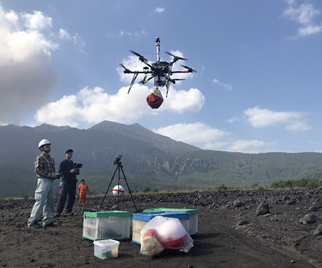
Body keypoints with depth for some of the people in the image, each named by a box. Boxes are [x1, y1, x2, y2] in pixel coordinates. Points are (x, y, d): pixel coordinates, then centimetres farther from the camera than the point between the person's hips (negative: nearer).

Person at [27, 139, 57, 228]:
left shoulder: (51, 159, 20)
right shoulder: (39, 158, -4)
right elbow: (38, 170, -14)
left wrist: (55, 175, 3)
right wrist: (49, 175, -18)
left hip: (51, 182, 8)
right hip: (43, 181, -8)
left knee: (50, 201, 9)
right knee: (40, 201, -9)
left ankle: (48, 221, 16)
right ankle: (32, 221, 0)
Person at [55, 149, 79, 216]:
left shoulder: (73, 163, 21)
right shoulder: (63, 163, 3)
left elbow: (78, 172, 21)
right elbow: (61, 172, -9)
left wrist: (76, 171, -3)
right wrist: (70, 172, -19)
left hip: (73, 181, 6)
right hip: (66, 181, -6)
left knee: (72, 197, 4)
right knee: (63, 196, -10)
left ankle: (69, 211, 12)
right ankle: (58, 212, -8)